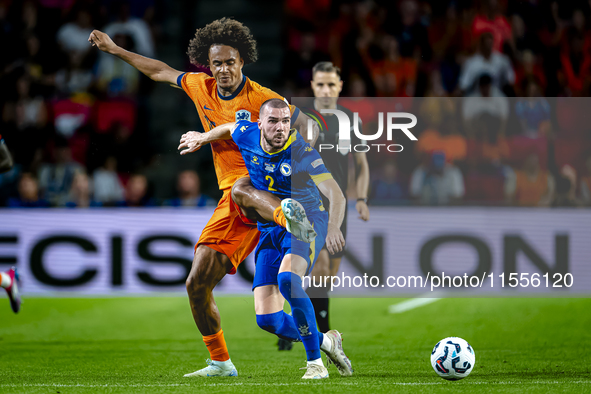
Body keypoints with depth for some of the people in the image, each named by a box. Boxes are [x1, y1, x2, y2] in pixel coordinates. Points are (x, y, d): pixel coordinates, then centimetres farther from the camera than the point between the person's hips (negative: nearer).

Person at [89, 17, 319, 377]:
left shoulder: (261, 99, -9)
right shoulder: (201, 87, 9)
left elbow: (308, 125, -9)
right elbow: (161, 72, 26)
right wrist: (115, 49, 31)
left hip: (268, 189, -6)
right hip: (233, 202, 6)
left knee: (240, 189, -44)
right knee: (198, 284, 0)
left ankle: (290, 216, -74)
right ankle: (220, 362, 14)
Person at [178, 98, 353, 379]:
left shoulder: (301, 151, -20)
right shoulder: (246, 135, -5)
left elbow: (335, 194, -28)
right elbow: (229, 128, 21)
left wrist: (333, 227, -46)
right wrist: (203, 138, 37)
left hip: (306, 223, -5)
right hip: (270, 231, 5)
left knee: (287, 278, -37)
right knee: (267, 319, -7)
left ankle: (315, 363, -29)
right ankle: (325, 341, 19)